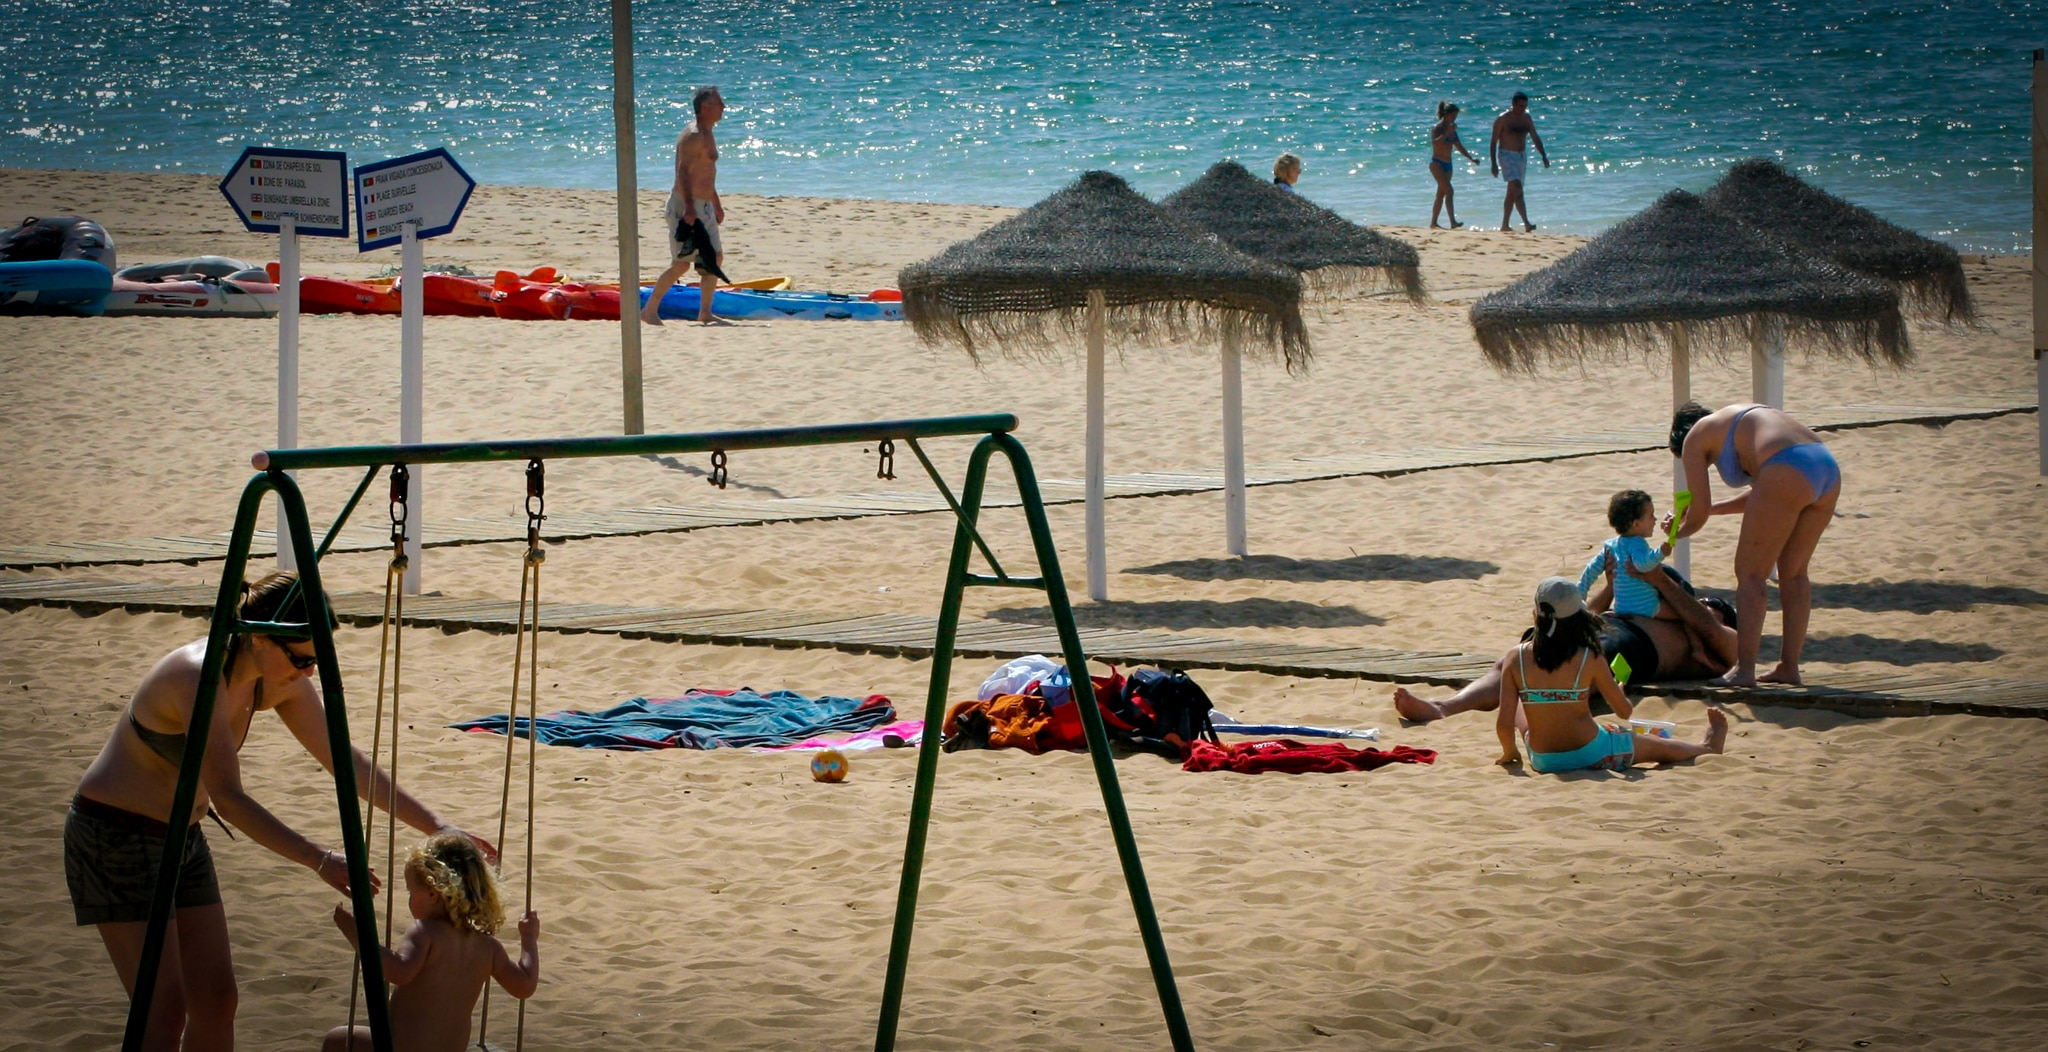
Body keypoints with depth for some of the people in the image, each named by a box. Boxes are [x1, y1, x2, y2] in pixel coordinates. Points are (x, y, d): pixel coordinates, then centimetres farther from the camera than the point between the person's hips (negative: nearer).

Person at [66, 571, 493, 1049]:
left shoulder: (278, 682, -6)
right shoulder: (200, 677, -30)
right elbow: (229, 799, -36)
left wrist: (433, 825, -1)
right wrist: (319, 861, -43)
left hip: (180, 837, 8)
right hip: (115, 835, -8)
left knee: (216, 1001, 6)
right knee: (165, 1010, -11)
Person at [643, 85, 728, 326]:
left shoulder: (706, 135, 16)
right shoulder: (693, 135, -16)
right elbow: (683, 172, -25)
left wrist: (716, 203, 31)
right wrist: (689, 208, -33)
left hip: (703, 207, 10)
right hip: (686, 206, -10)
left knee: (715, 257, 8)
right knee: (681, 263, -9)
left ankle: (704, 313, 12)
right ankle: (650, 310, -1)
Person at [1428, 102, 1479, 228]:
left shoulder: (1452, 129, 13)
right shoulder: (1437, 128, -11)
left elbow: (1459, 146, 21)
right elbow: (1435, 143, -29)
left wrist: (1471, 158, 15)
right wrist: (1447, 133, -34)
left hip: (1447, 165, 9)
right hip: (1437, 164, -9)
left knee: (1441, 194, 10)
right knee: (1449, 190, -20)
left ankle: (1433, 222, 17)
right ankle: (1453, 222, -28)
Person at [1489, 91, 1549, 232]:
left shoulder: (1526, 118, 9)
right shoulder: (1503, 119, -8)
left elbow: (1535, 138, 12)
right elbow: (1493, 142, -7)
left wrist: (1544, 156, 1)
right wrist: (1494, 164, -12)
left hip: (1522, 156, 7)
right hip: (1507, 156, -7)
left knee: (1512, 193, 9)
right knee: (1517, 189, -19)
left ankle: (1505, 225, 16)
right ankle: (1526, 223, -27)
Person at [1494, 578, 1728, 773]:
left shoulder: (1516, 658, -13)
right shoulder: (1588, 659, -14)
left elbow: (1504, 723, -14)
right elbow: (1624, 712, -2)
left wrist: (1508, 753, 7)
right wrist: (1618, 691, 21)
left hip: (1542, 762, 2)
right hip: (1591, 755, -2)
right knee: (1661, 749, 26)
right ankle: (1708, 747, 51)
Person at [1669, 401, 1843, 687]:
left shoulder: (1694, 438, 14)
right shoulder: (1733, 420, 36)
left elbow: (1699, 512, 12)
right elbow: (1762, 495, 41)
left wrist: (1681, 530, 33)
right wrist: (1713, 509, 50)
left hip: (1788, 474, -8)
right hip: (1829, 469, 8)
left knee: (1749, 573, 4)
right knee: (1794, 572, 19)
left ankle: (1744, 669, 1)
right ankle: (1789, 666, 21)